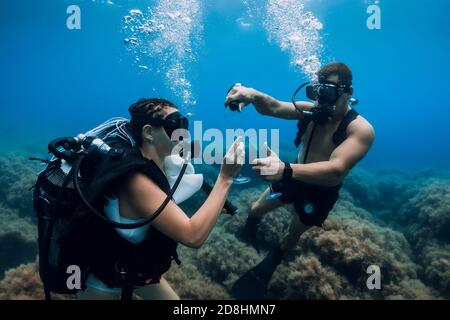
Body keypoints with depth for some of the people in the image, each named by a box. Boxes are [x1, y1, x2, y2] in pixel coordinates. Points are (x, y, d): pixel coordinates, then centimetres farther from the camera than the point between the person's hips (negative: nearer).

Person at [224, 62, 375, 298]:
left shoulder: (361, 129, -30)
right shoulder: (311, 110, -16)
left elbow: (337, 169, -43)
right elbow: (273, 108, -23)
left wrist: (285, 170, -59)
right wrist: (253, 95, -49)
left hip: (321, 191, -3)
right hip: (294, 177, 3)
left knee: (293, 233, 19)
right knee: (255, 210, 12)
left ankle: (266, 268, 50)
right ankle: (249, 237, 50)